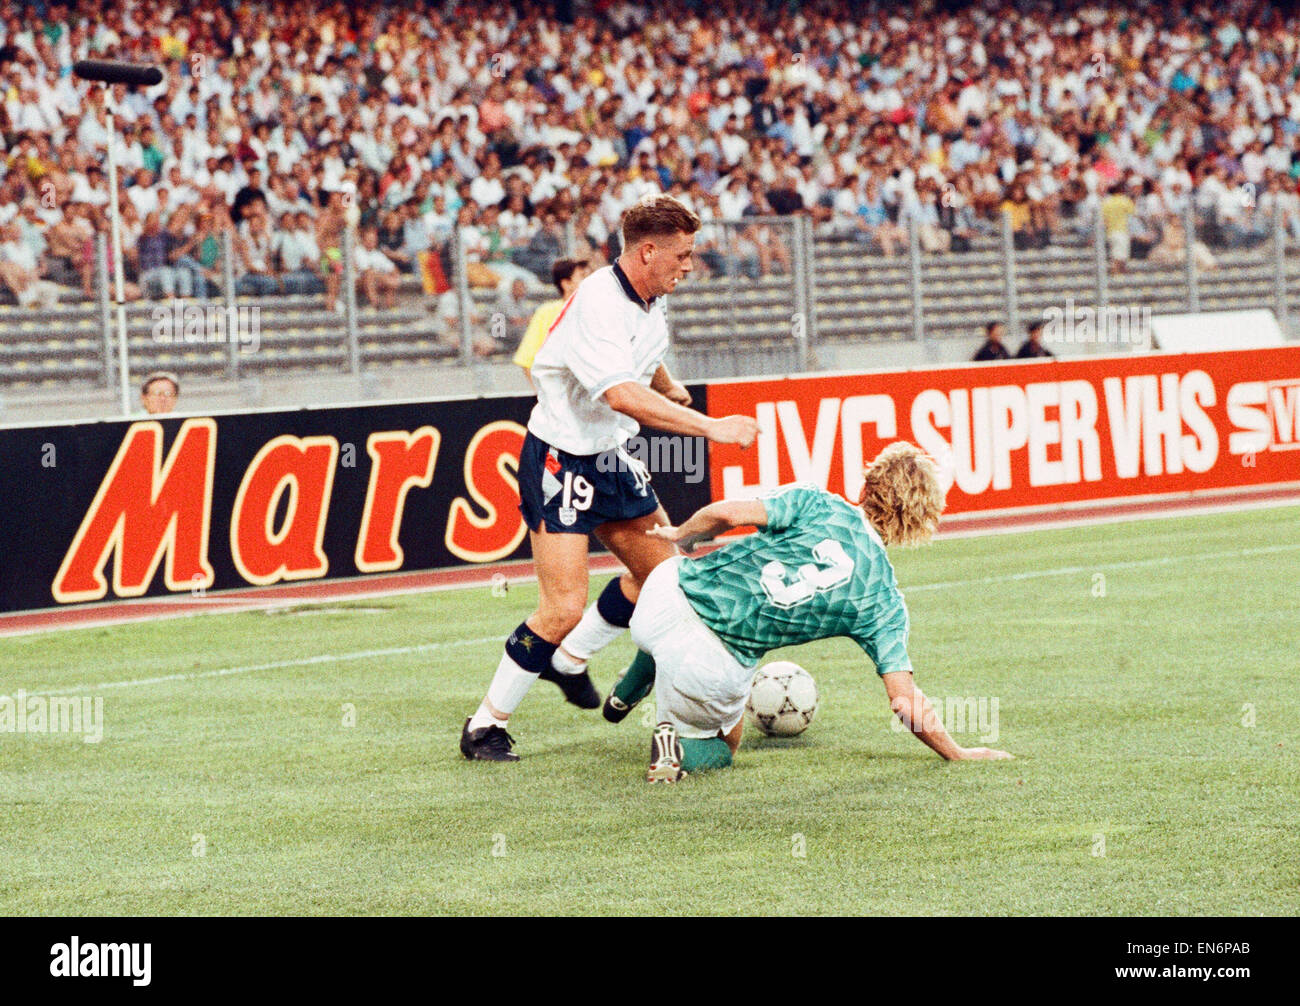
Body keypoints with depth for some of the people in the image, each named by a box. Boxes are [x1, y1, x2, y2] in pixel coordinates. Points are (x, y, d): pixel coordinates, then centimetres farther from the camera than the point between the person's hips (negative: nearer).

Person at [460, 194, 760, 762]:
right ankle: (484, 726, -1)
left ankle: (568, 660, 32)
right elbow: (622, 395, -39)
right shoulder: (597, 305, -27)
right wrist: (710, 428, -39)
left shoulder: (650, 299, 3)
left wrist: (671, 389, 36)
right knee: (564, 610, -15)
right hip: (559, 461, -9)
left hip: (610, 458, 9)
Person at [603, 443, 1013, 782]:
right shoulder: (884, 599, 1)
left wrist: (683, 535, 12)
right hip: (720, 670, -3)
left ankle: (628, 691, 39)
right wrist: (956, 753, 10)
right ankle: (679, 746, -4)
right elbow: (905, 699, -3)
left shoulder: (817, 504, 1)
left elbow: (729, 512, -10)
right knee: (719, 750, 29)